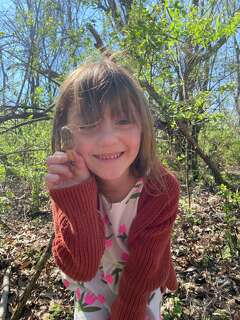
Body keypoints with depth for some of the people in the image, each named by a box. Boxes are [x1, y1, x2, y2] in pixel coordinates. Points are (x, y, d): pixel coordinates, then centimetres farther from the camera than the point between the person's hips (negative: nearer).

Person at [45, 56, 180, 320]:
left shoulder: (163, 188, -30)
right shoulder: (68, 185, -27)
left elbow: (143, 268, -22)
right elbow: (80, 269, -30)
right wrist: (78, 199, -45)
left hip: (144, 287, 1)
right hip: (93, 282, 0)